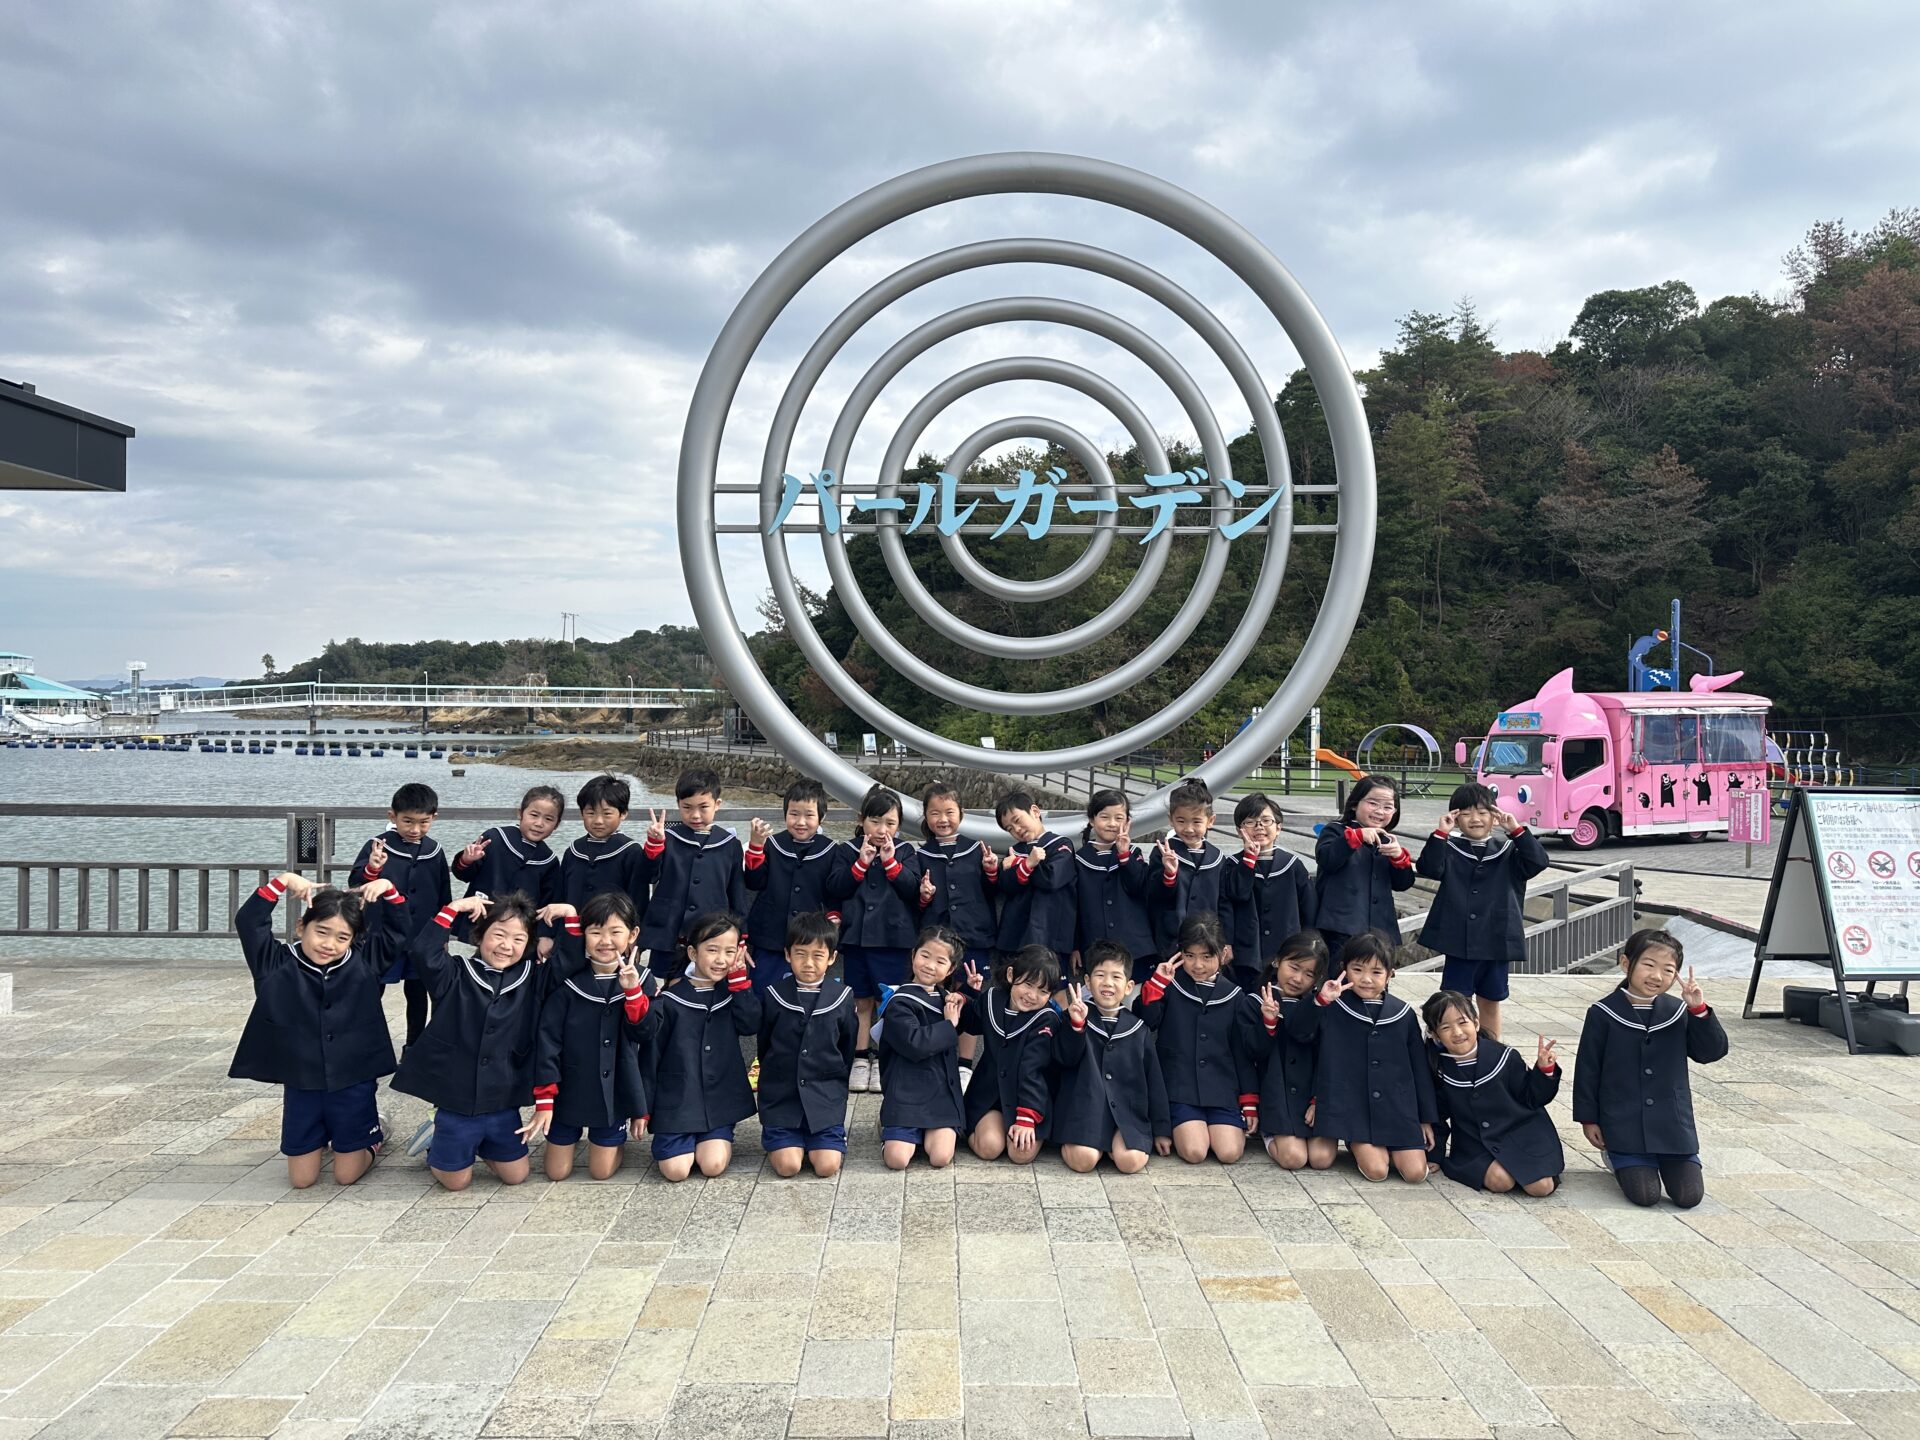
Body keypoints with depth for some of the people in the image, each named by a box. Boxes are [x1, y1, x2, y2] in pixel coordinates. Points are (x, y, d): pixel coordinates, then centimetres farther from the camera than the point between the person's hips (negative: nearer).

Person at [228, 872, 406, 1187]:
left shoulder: (365, 960, -4)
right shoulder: (279, 964, -6)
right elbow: (247, 922, -14)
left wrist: (388, 889, -17)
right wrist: (283, 882, -20)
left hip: (354, 1081, -1)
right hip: (301, 1082, 1)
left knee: (346, 1175, 7)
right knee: (301, 1180, 12)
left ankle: (374, 1133, 37)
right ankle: (322, 1138, 42)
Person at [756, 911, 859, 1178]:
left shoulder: (842, 997, -2)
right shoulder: (772, 996, -3)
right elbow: (763, 1045, 10)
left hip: (825, 1097, 0)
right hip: (781, 1096, 0)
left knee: (827, 1166, -12)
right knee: (788, 1165, -13)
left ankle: (833, 1139, 19)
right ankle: (775, 1139, 19)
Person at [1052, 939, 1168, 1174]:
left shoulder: (1139, 1029, 9)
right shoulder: (1077, 1018, 4)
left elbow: (1155, 1081, 12)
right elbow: (1065, 1059, -12)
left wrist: (1162, 1129, 12)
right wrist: (1076, 1025, -30)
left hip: (1127, 1111, 2)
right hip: (1084, 1108, -2)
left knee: (1131, 1162, -22)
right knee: (1083, 1161, -23)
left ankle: (1114, 1144, 10)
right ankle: (1068, 1143, 10)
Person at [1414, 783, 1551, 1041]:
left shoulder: (1507, 851, 5)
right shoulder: (1449, 850, 0)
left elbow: (1538, 862, -9)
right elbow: (1428, 868, -16)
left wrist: (1516, 829, -16)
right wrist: (1440, 833, -22)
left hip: (1497, 941, 2)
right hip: (1459, 940, -2)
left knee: (1490, 1002, 14)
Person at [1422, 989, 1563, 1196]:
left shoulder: (1504, 1057, -11)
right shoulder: (1438, 1070, -6)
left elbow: (1531, 1098, -1)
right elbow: (1437, 1117, 7)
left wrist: (1544, 1070, -18)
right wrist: (1435, 1157, 11)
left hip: (1520, 1134, 0)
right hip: (1475, 1146, 0)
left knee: (1541, 1186, -17)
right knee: (1500, 1181, -25)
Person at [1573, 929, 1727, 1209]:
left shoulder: (1679, 1012, 3)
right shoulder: (1603, 1014, -7)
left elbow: (1713, 1052, -1)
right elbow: (1588, 1069, -2)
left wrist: (1699, 1010, -15)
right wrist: (1588, 1119, 0)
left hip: (1673, 1125, 3)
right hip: (1625, 1126, -3)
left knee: (1689, 1195, -3)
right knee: (1645, 1194, -10)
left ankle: (1665, 1161, 27)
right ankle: (1615, 1155, 19)